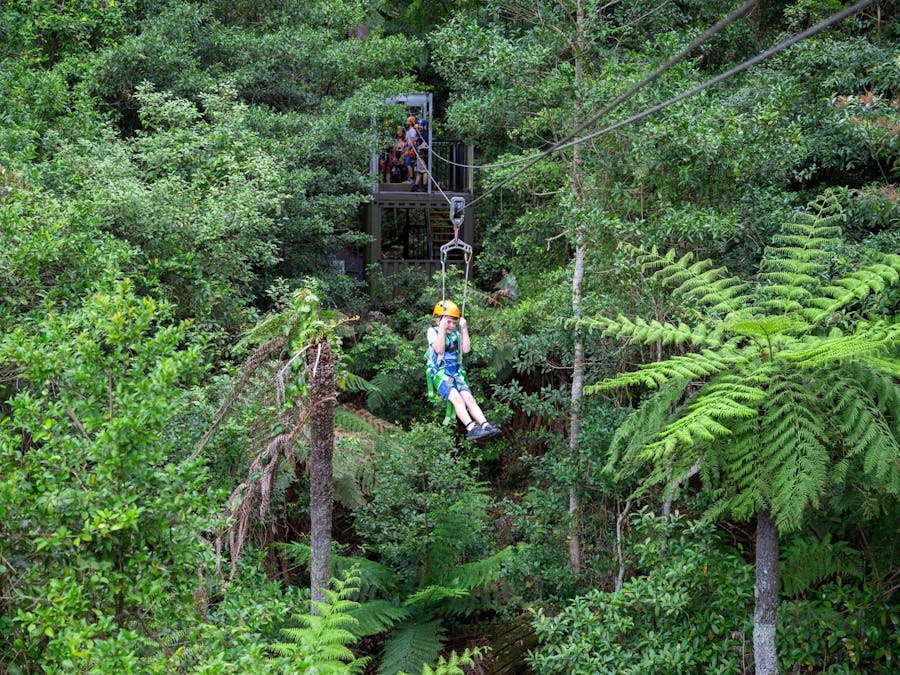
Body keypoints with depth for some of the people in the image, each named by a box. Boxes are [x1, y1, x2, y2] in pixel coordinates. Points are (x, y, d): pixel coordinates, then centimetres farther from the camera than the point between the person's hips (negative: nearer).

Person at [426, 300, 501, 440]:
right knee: (457, 398, -28)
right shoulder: (433, 331, 5)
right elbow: (439, 350, -11)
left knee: (469, 398, -19)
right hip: (439, 373, -4)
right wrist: (442, 328, -15)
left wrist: (464, 329, 1)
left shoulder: (456, 333, 16)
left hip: (456, 373, 4)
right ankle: (471, 428, -43)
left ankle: (485, 425, -35)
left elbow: (466, 349, 3)